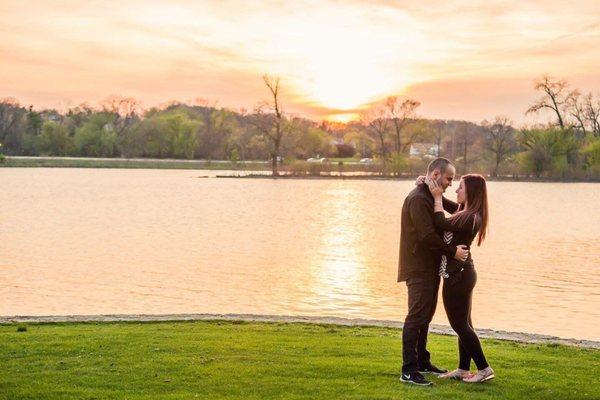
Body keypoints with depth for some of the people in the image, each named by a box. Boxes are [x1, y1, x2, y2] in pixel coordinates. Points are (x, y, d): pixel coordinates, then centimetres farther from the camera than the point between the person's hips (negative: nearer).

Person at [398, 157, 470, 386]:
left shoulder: (431, 196, 16)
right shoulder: (418, 199, -17)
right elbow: (427, 236, -24)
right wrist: (452, 252, -18)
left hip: (430, 267, 10)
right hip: (419, 268, -10)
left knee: (426, 315, 16)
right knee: (416, 317, -9)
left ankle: (422, 362, 27)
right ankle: (408, 371, -7)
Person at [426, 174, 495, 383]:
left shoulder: (470, 218, -21)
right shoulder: (465, 212, 9)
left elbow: (441, 223, -25)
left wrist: (437, 197, -15)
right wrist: (437, 193, 13)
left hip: (457, 276, -10)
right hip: (463, 273, 10)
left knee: (460, 324, -1)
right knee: (463, 323, 15)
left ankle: (484, 369, 6)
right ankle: (463, 369, 24)